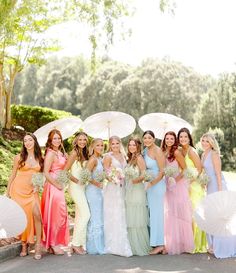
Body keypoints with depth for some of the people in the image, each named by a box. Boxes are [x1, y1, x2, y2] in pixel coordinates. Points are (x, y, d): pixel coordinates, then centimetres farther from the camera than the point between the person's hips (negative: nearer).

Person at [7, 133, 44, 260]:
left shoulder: (40, 158, 8)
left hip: (32, 191, 1)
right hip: (18, 189, -1)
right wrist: (8, 192, 5)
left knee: (36, 214, -17)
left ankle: (38, 245, -10)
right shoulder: (19, 157, 2)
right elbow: (13, 175, 7)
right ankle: (24, 244, 12)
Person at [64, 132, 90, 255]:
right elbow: (65, 171, -13)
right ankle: (76, 243, -3)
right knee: (85, 214, -11)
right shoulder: (74, 153, -10)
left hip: (82, 187, 8)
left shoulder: (84, 153, 13)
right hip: (75, 186, -8)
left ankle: (78, 244, 17)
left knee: (79, 216, 10)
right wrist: (77, 180, -10)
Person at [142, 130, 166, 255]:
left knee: (156, 213, -4)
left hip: (157, 184, -7)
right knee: (151, 213, 9)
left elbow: (162, 171, -14)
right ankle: (154, 242, 17)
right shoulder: (145, 150, 11)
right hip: (149, 185, 7)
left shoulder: (157, 151, -12)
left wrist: (151, 183, -19)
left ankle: (159, 244, 3)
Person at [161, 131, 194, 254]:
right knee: (170, 214, 9)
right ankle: (172, 244, 18)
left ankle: (182, 244, 10)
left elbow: (185, 169, -8)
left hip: (179, 185, -6)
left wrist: (176, 180, -13)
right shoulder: (163, 153, 6)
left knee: (179, 213, -1)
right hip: (168, 185, 6)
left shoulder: (176, 153, -10)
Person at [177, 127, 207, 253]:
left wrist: (189, 181, -14)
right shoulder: (180, 151, 9)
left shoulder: (191, 151, -12)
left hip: (194, 185, -7)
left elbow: (199, 169, -13)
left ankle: (198, 244, 7)